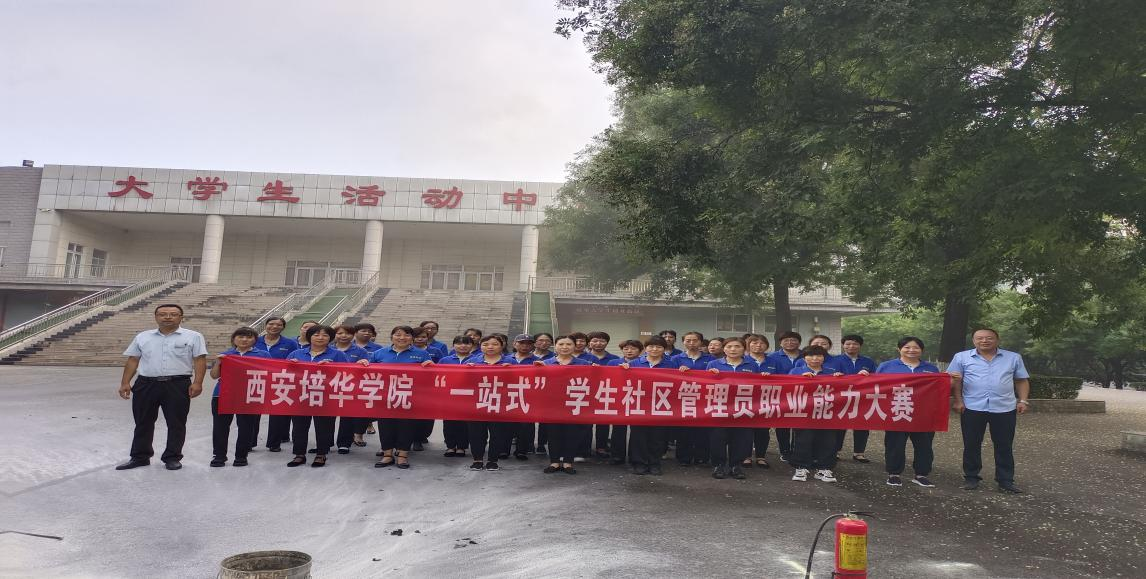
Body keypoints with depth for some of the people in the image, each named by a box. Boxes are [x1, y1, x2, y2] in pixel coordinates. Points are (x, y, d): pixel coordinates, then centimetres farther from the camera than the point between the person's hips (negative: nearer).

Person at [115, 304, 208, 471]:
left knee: (176, 423, 3)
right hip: (146, 384, 3)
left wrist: (197, 383, -15)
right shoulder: (142, 337, 12)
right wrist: (125, 383, 4)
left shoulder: (193, 337, 0)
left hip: (178, 385, -3)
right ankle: (140, 457, 23)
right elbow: (132, 361, 12)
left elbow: (200, 361, -5)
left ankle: (172, 457, 14)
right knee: (143, 422, 10)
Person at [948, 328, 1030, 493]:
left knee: (1004, 446, 7)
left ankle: (1005, 480, 16)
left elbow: (1022, 381, 11)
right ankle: (971, 477, 17)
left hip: (1005, 409, 1)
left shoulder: (1013, 358, 8)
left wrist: (1022, 400, 1)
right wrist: (958, 400, -6)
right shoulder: (962, 357, 3)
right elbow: (955, 380, 2)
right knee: (971, 445, 6)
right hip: (972, 408, -1)